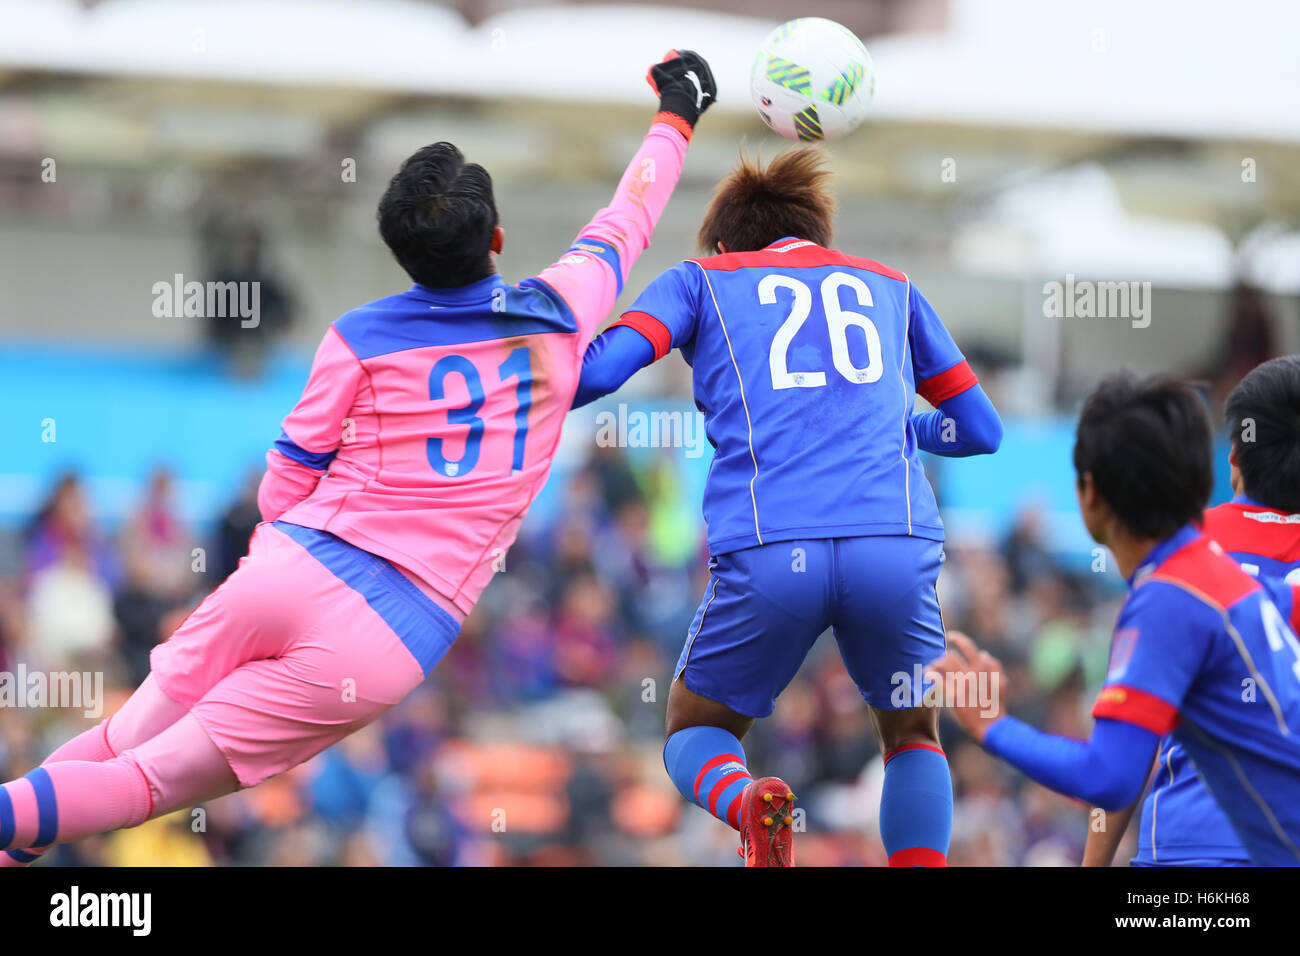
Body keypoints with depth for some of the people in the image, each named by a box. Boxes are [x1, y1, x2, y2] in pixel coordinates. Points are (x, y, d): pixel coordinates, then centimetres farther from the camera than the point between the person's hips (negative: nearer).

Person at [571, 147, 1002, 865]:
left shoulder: (702, 278, 20)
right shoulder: (889, 286, 27)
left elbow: (600, 368, 3)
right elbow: (980, 428, 31)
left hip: (767, 555, -2)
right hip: (897, 547, 2)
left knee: (693, 732, 21)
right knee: (912, 733, 26)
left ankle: (744, 802, -15)